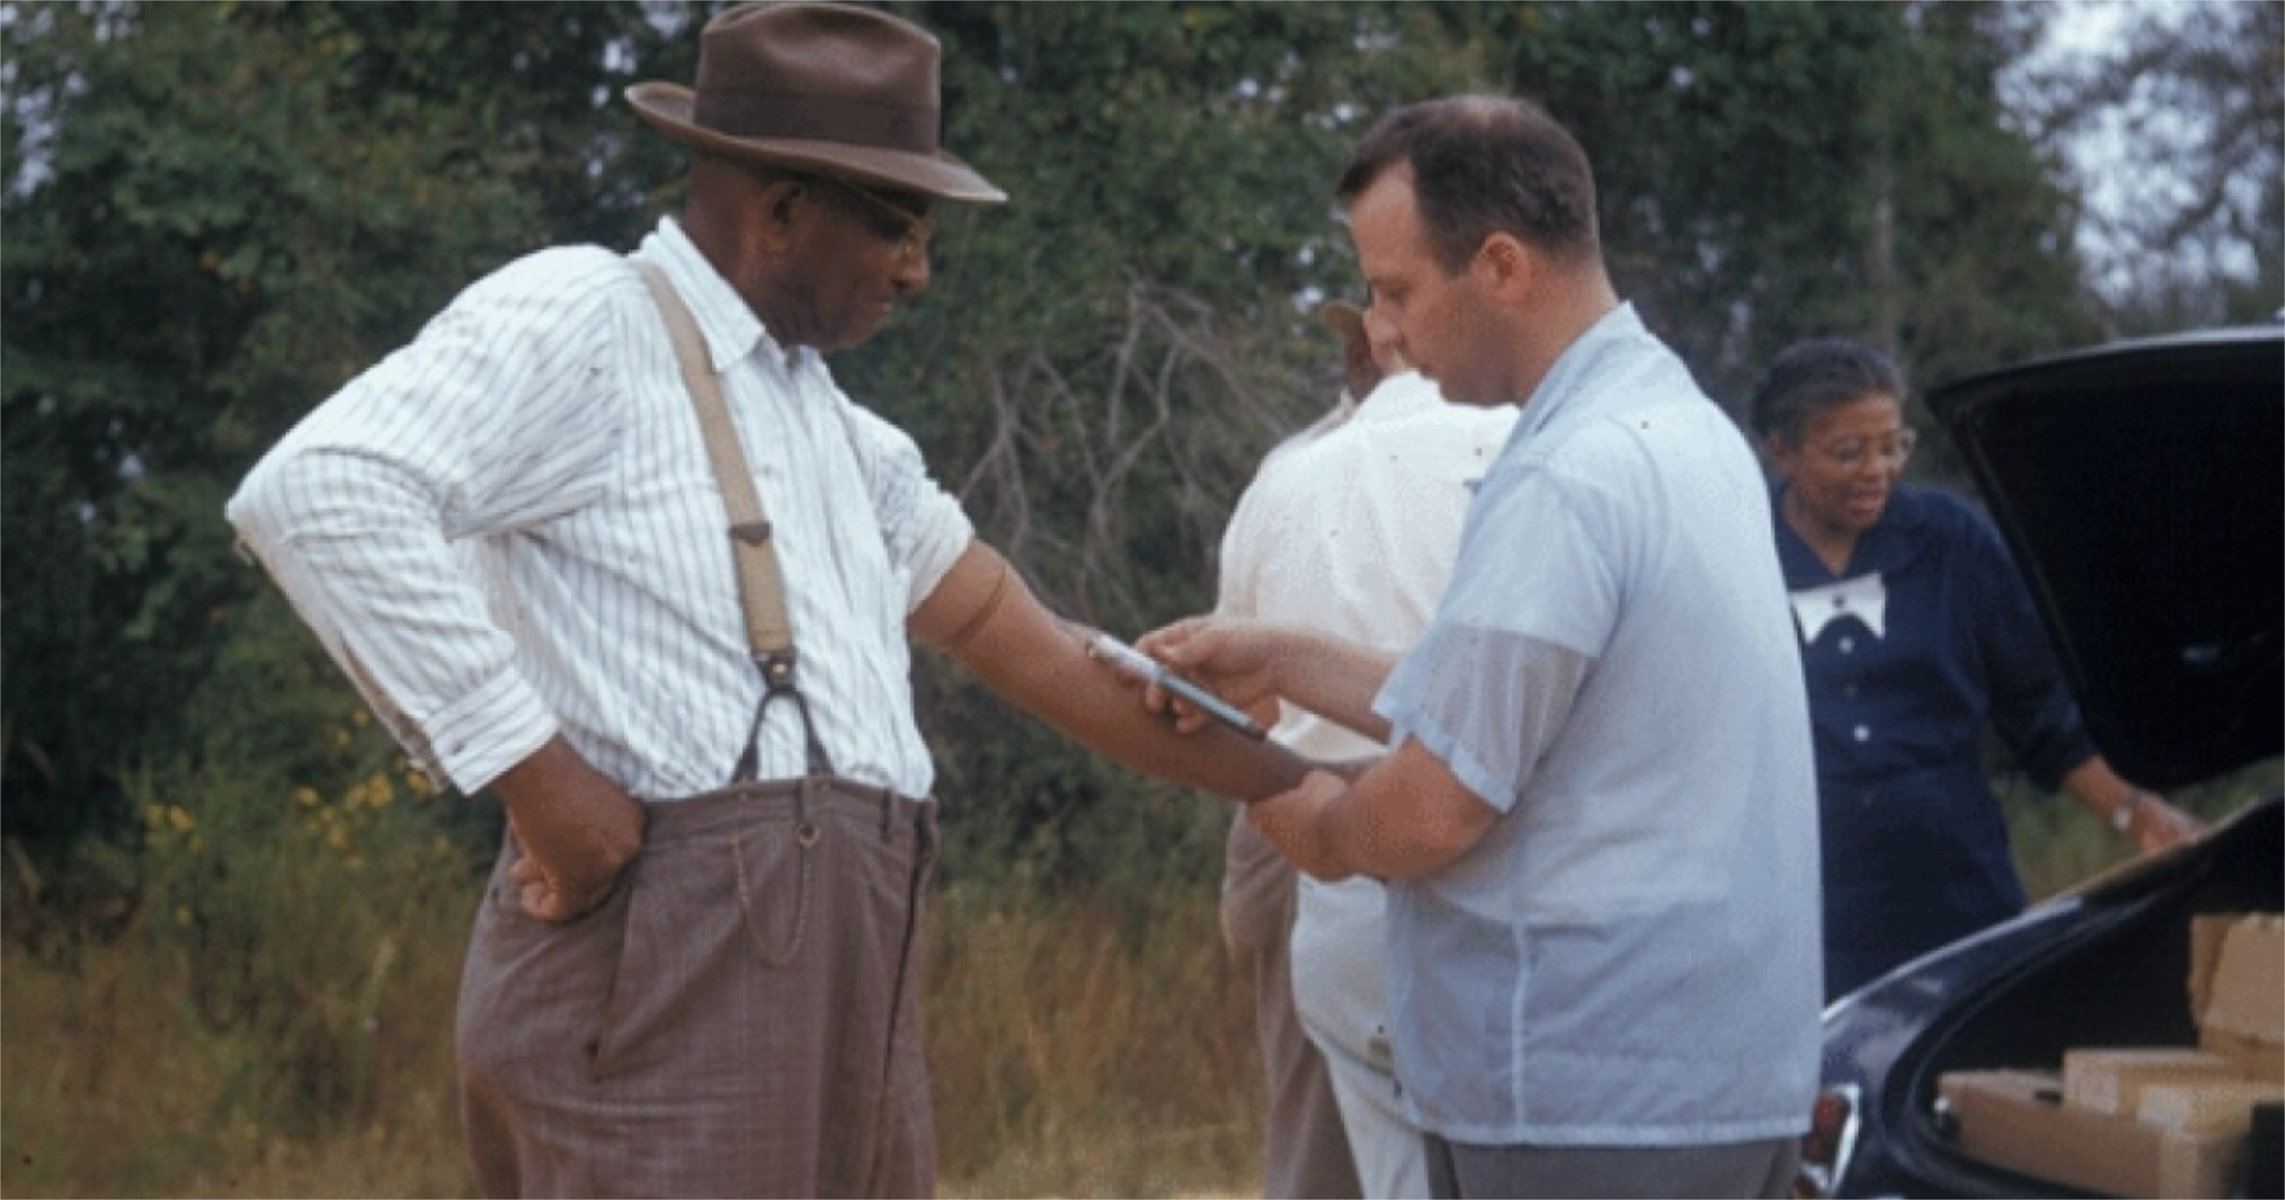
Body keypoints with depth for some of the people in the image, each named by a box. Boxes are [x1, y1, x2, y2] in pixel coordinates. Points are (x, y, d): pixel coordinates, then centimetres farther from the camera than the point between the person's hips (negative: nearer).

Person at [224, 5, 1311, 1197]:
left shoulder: (824, 419, 23)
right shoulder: (580, 320, -4)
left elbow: (1019, 639, 28)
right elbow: (315, 493, -19)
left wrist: (1310, 795, 27)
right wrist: (534, 770, -18)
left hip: (841, 975, 9)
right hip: (676, 960, -9)